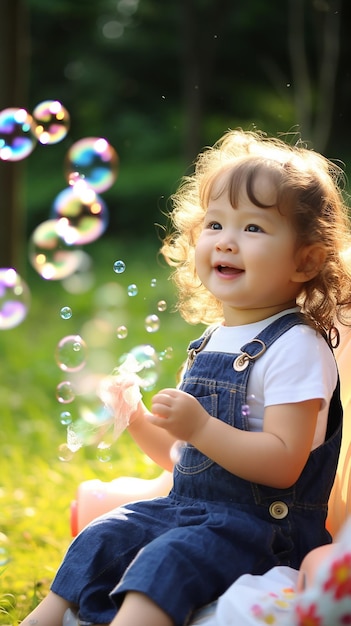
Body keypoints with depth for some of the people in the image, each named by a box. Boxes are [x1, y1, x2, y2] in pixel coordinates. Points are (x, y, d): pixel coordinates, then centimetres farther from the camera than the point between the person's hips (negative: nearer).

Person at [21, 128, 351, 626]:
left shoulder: (296, 347, -13)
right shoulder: (209, 344, 12)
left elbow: (282, 465, -21)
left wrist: (200, 427, -28)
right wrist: (138, 422, 3)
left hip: (261, 525, -9)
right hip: (189, 508, 9)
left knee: (166, 560, -28)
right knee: (103, 538, 1)